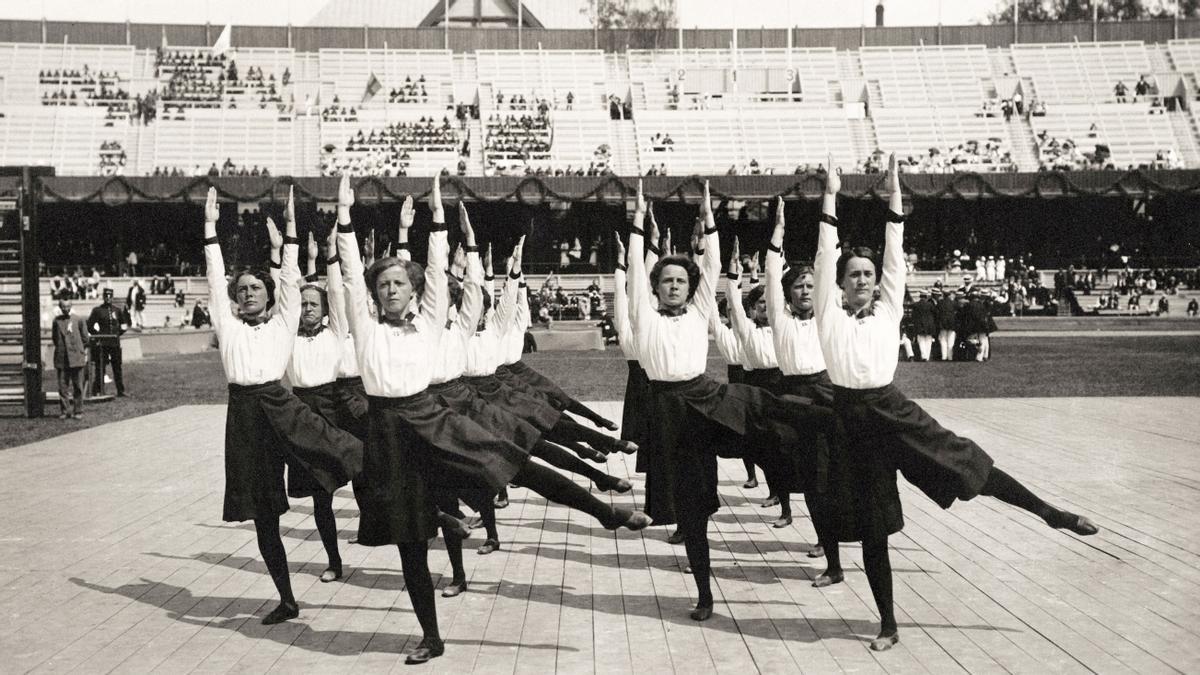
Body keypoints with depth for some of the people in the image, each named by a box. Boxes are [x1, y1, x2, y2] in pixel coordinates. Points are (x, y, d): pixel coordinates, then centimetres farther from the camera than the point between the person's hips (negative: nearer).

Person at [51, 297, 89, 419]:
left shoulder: (79, 320, 2)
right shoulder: (56, 321, 7)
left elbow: (85, 338, 6)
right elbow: (54, 337, 17)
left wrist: (84, 353, 5)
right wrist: (59, 348, 9)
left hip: (76, 357, -2)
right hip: (61, 358, 2)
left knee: (77, 385, 3)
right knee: (63, 386, 1)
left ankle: (78, 411, 10)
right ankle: (65, 411, 7)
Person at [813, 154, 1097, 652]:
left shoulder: (888, 311, 8)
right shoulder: (830, 313, 3)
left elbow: (895, 256, 2)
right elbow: (825, 256, -4)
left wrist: (894, 196, -3)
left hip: (893, 407, 1)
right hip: (853, 415, -1)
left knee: (969, 464, -2)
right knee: (871, 527, 6)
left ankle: (1049, 512, 21)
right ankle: (888, 624, 16)